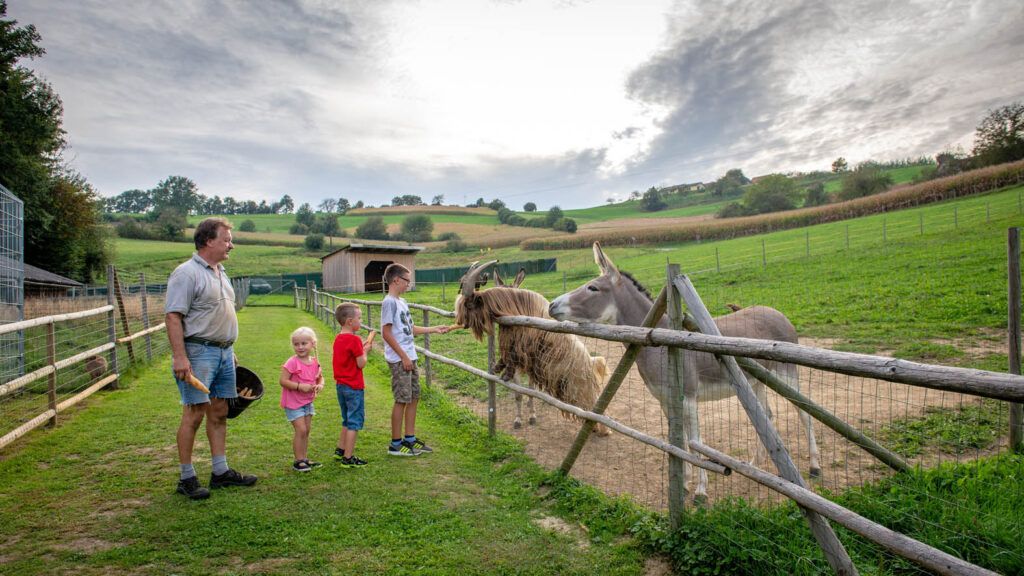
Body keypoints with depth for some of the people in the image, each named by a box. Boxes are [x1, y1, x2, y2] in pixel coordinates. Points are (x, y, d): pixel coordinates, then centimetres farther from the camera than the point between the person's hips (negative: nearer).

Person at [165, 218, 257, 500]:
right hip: (198, 352, -9)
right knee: (194, 414, -4)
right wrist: (180, 357, -24)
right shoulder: (186, 273, -11)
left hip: (223, 352, 9)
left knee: (219, 413, 11)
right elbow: (173, 317, -18)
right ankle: (187, 478, 8)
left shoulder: (220, 272, 17)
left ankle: (220, 472, 20)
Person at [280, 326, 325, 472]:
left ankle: (305, 458, 24)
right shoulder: (292, 363, -18)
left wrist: (320, 385, -9)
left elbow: (320, 377, 13)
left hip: (307, 402, 6)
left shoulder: (315, 363, 0)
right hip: (293, 403, -6)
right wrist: (300, 386, -26)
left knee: (306, 430, 12)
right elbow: (283, 381, -20)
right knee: (301, 430, -8)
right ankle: (298, 461, 4)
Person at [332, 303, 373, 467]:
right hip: (353, 386, -9)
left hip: (341, 385, 9)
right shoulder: (354, 340, -18)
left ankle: (340, 450, 31)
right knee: (355, 421, 0)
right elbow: (361, 364, -17)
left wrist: (362, 346, 7)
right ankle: (348, 458, 4)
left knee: (347, 420, 23)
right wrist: (365, 350, -1)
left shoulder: (339, 338, 8)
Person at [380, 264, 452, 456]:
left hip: (409, 358, 9)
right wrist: (403, 357, -18)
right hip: (399, 360, -9)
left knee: (414, 397, 13)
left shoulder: (401, 302, 14)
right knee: (402, 400, -2)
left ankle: (409, 439, 23)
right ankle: (396, 444, 9)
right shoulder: (389, 302, -14)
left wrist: (434, 329, 18)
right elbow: (387, 333, -17)